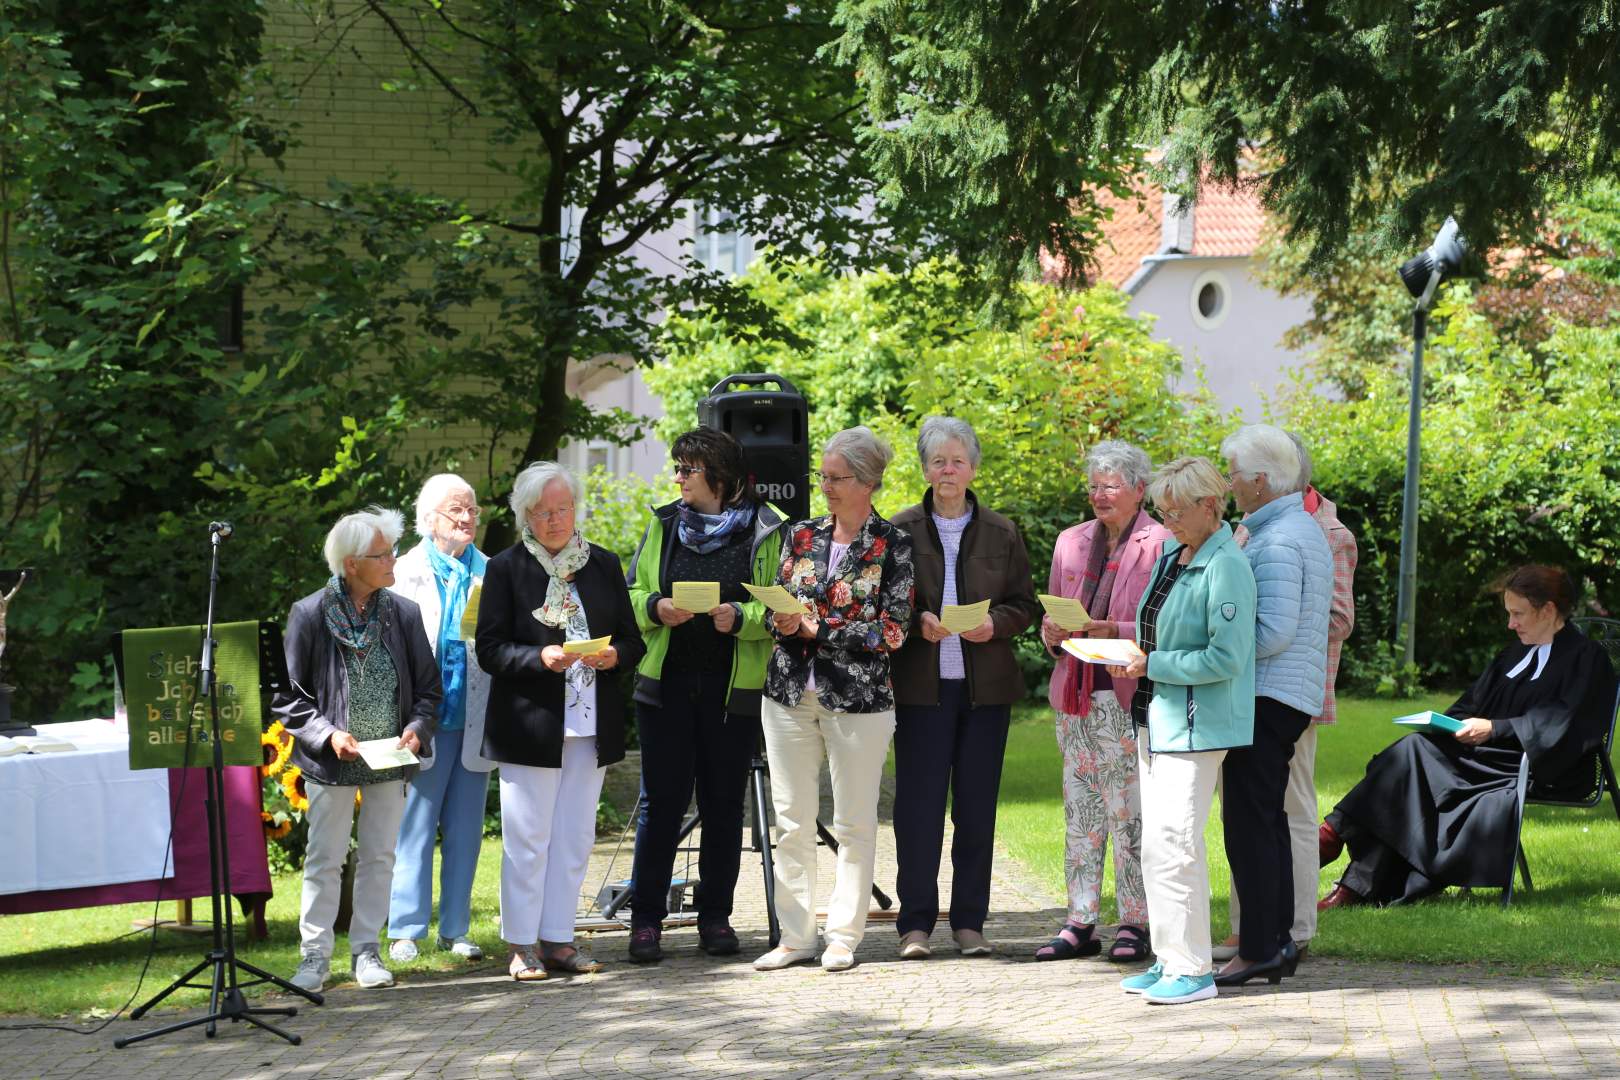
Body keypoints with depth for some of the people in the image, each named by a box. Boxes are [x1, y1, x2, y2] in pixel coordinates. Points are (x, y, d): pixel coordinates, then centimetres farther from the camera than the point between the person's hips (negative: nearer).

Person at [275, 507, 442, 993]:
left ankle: (366, 949, 20)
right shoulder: (310, 614, -9)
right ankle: (315, 953, 12)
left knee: (379, 856, 9)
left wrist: (417, 728, -11)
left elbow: (428, 687, 7)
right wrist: (327, 734, -17)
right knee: (325, 858, 3)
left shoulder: (403, 613, 0)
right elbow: (288, 695, -5)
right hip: (332, 762, -3)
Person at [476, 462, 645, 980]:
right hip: (529, 723, -4)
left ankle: (558, 939, 14)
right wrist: (540, 657, -20)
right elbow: (489, 649, -5)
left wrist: (613, 656, -9)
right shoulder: (505, 568, 0)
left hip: (591, 724, 4)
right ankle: (521, 945, 5)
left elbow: (633, 641, 13)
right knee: (527, 836, -2)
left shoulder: (604, 565, 12)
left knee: (575, 836, 7)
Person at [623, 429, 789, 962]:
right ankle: (646, 920, 3)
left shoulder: (767, 531, 0)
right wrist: (655, 608, -10)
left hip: (734, 689, -2)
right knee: (662, 803, -1)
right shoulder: (664, 525, 11)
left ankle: (715, 917, 15)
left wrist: (741, 616, -20)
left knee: (723, 804, 6)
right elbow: (630, 596, 11)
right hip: (667, 682, 2)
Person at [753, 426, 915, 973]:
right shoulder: (802, 535, 11)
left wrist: (816, 628, -13)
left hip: (858, 697, -4)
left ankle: (843, 936, 9)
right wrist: (782, 622, -10)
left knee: (854, 822, 2)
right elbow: (775, 608, 13)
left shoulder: (893, 546, -3)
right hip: (791, 692, 4)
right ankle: (795, 935, 12)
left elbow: (892, 631, -10)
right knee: (792, 820, 5)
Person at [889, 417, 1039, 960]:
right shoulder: (902, 529, 3)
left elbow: (1024, 604, 9)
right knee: (919, 803, -3)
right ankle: (916, 923, 4)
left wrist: (995, 624, -11)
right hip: (921, 685, -1)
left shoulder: (1001, 533, 7)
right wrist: (916, 621, -14)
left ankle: (969, 921, 13)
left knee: (977, 805, 4)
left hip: (985, 686, 2)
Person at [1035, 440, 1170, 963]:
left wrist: (1115, 632, -20)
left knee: (1130, 812, -5)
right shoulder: (1071, 541, 16)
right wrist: (1053, 633, 0)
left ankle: (1134, 924, 1)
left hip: (1130, 696, -6)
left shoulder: (1161, 545, -3)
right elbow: (1051, 616, 22)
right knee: (1080, 809, 7)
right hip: (1076, 694, 6)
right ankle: (1080, 923, 10)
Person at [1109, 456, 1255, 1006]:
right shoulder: (1169, 558, 13)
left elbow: (1225, 658, -19)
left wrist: (1153, 666, -16)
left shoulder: (1226, 567, -14)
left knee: (1173, 844, -11)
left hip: (1196, 723, -9)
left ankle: (1193, 970, -5)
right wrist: (1131, 662, 7)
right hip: (1156, 719, 9)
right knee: (1156, 846, 12)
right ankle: (1168, 960, 20)